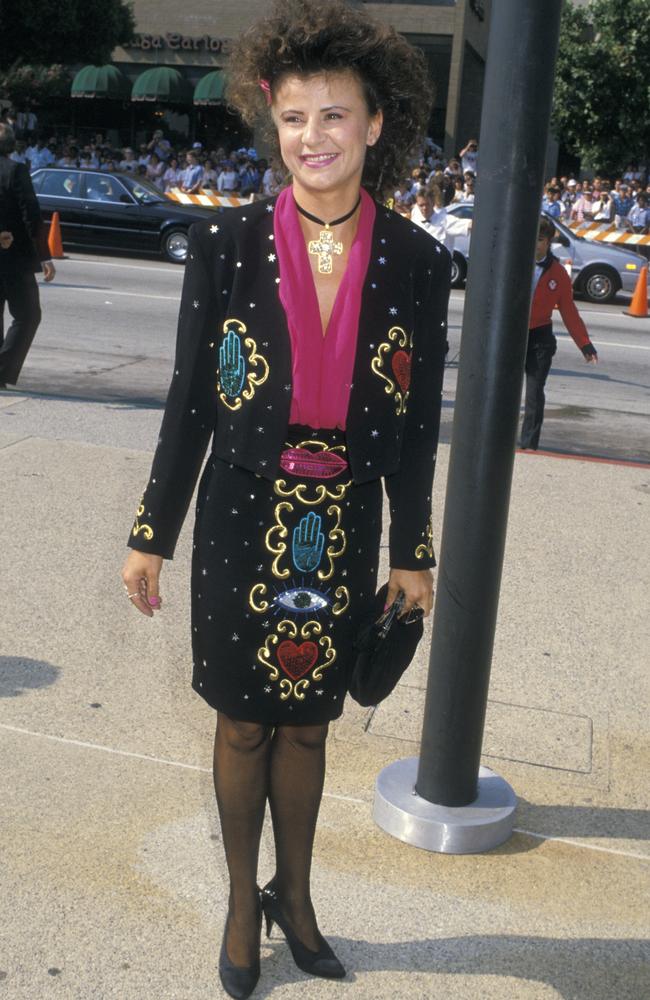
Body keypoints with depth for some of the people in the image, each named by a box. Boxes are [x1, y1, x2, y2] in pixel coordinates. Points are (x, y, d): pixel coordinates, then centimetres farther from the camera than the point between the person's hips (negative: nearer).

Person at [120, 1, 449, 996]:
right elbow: (190, 401, -3)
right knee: (245, 723, 14)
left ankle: (294, 897, 39)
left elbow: (418, 422, 1)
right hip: (242, 529, -1)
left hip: (344, 538, 1)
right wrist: (151, 534, -1)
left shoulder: (416, 261, -5)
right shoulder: (228, 243, -8)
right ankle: (243, 904, 36)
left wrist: (415, 555, 5)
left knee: (307, 724, 16)